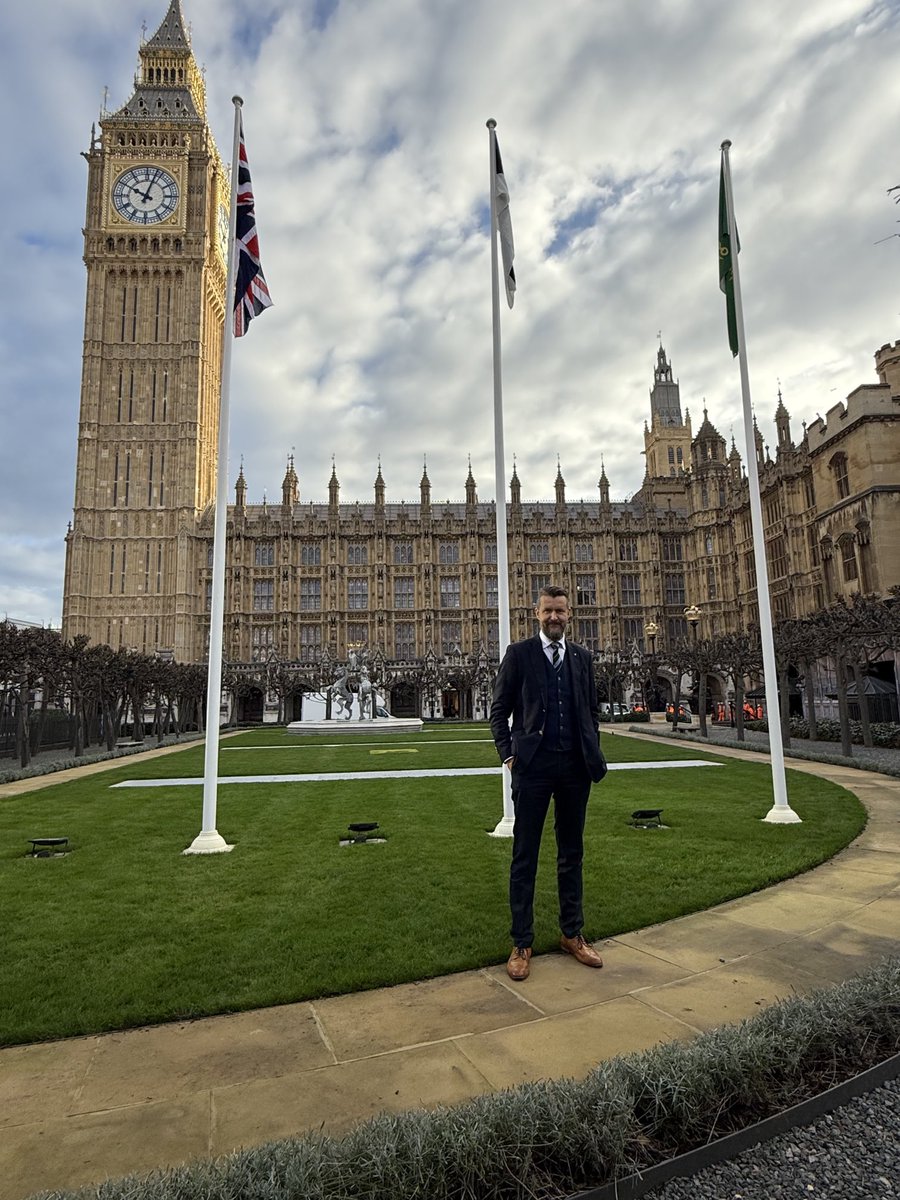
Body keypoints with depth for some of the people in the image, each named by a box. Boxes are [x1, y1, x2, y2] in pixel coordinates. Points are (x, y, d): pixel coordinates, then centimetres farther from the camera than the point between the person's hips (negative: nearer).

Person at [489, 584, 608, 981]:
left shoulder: (581, 657, 10)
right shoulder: (519, 653, -1)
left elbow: (592, 709, 16)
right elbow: (499, 709, 1)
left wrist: (593, 753, 7)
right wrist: (507, 753, -6)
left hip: (575, 766, 4)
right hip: (533, 766, -4)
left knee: (571, 852, 14)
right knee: (525, 856, 4)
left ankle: (572, 934, 28)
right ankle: (521, 944, 15)